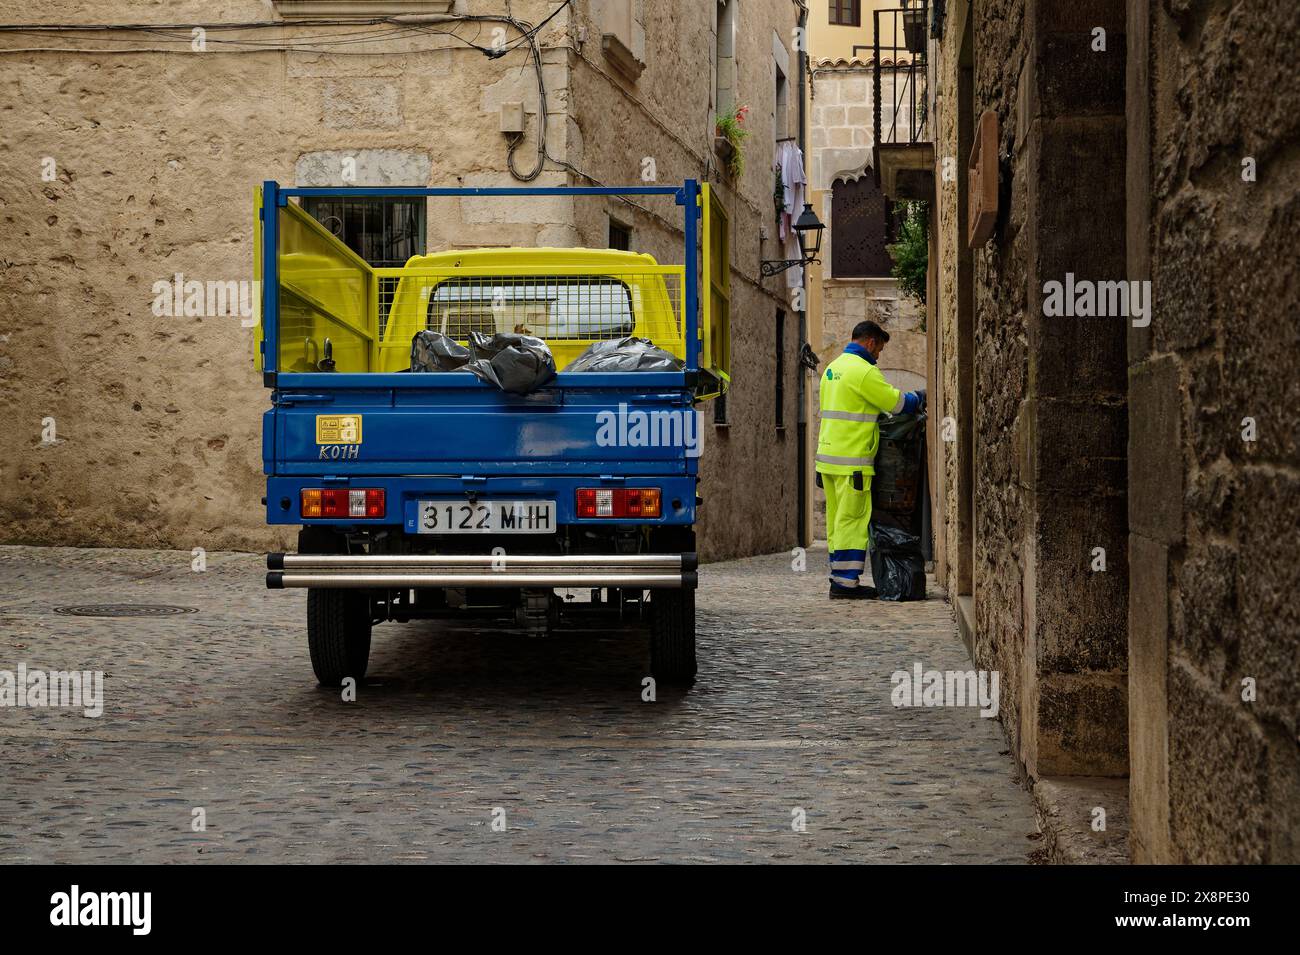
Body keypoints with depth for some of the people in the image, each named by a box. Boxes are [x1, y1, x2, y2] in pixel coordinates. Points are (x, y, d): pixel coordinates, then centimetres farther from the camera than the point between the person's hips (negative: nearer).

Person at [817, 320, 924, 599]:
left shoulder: (833, 368, 17)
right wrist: (919, 398, 9)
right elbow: (897, 402, -9)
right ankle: (846, 583, -7)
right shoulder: (862, 370, -12)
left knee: (837, 520, 12)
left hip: (828, 455, 9)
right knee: (853, 520, -6)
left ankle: (839, 579, 14)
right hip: (851, 460, -9)